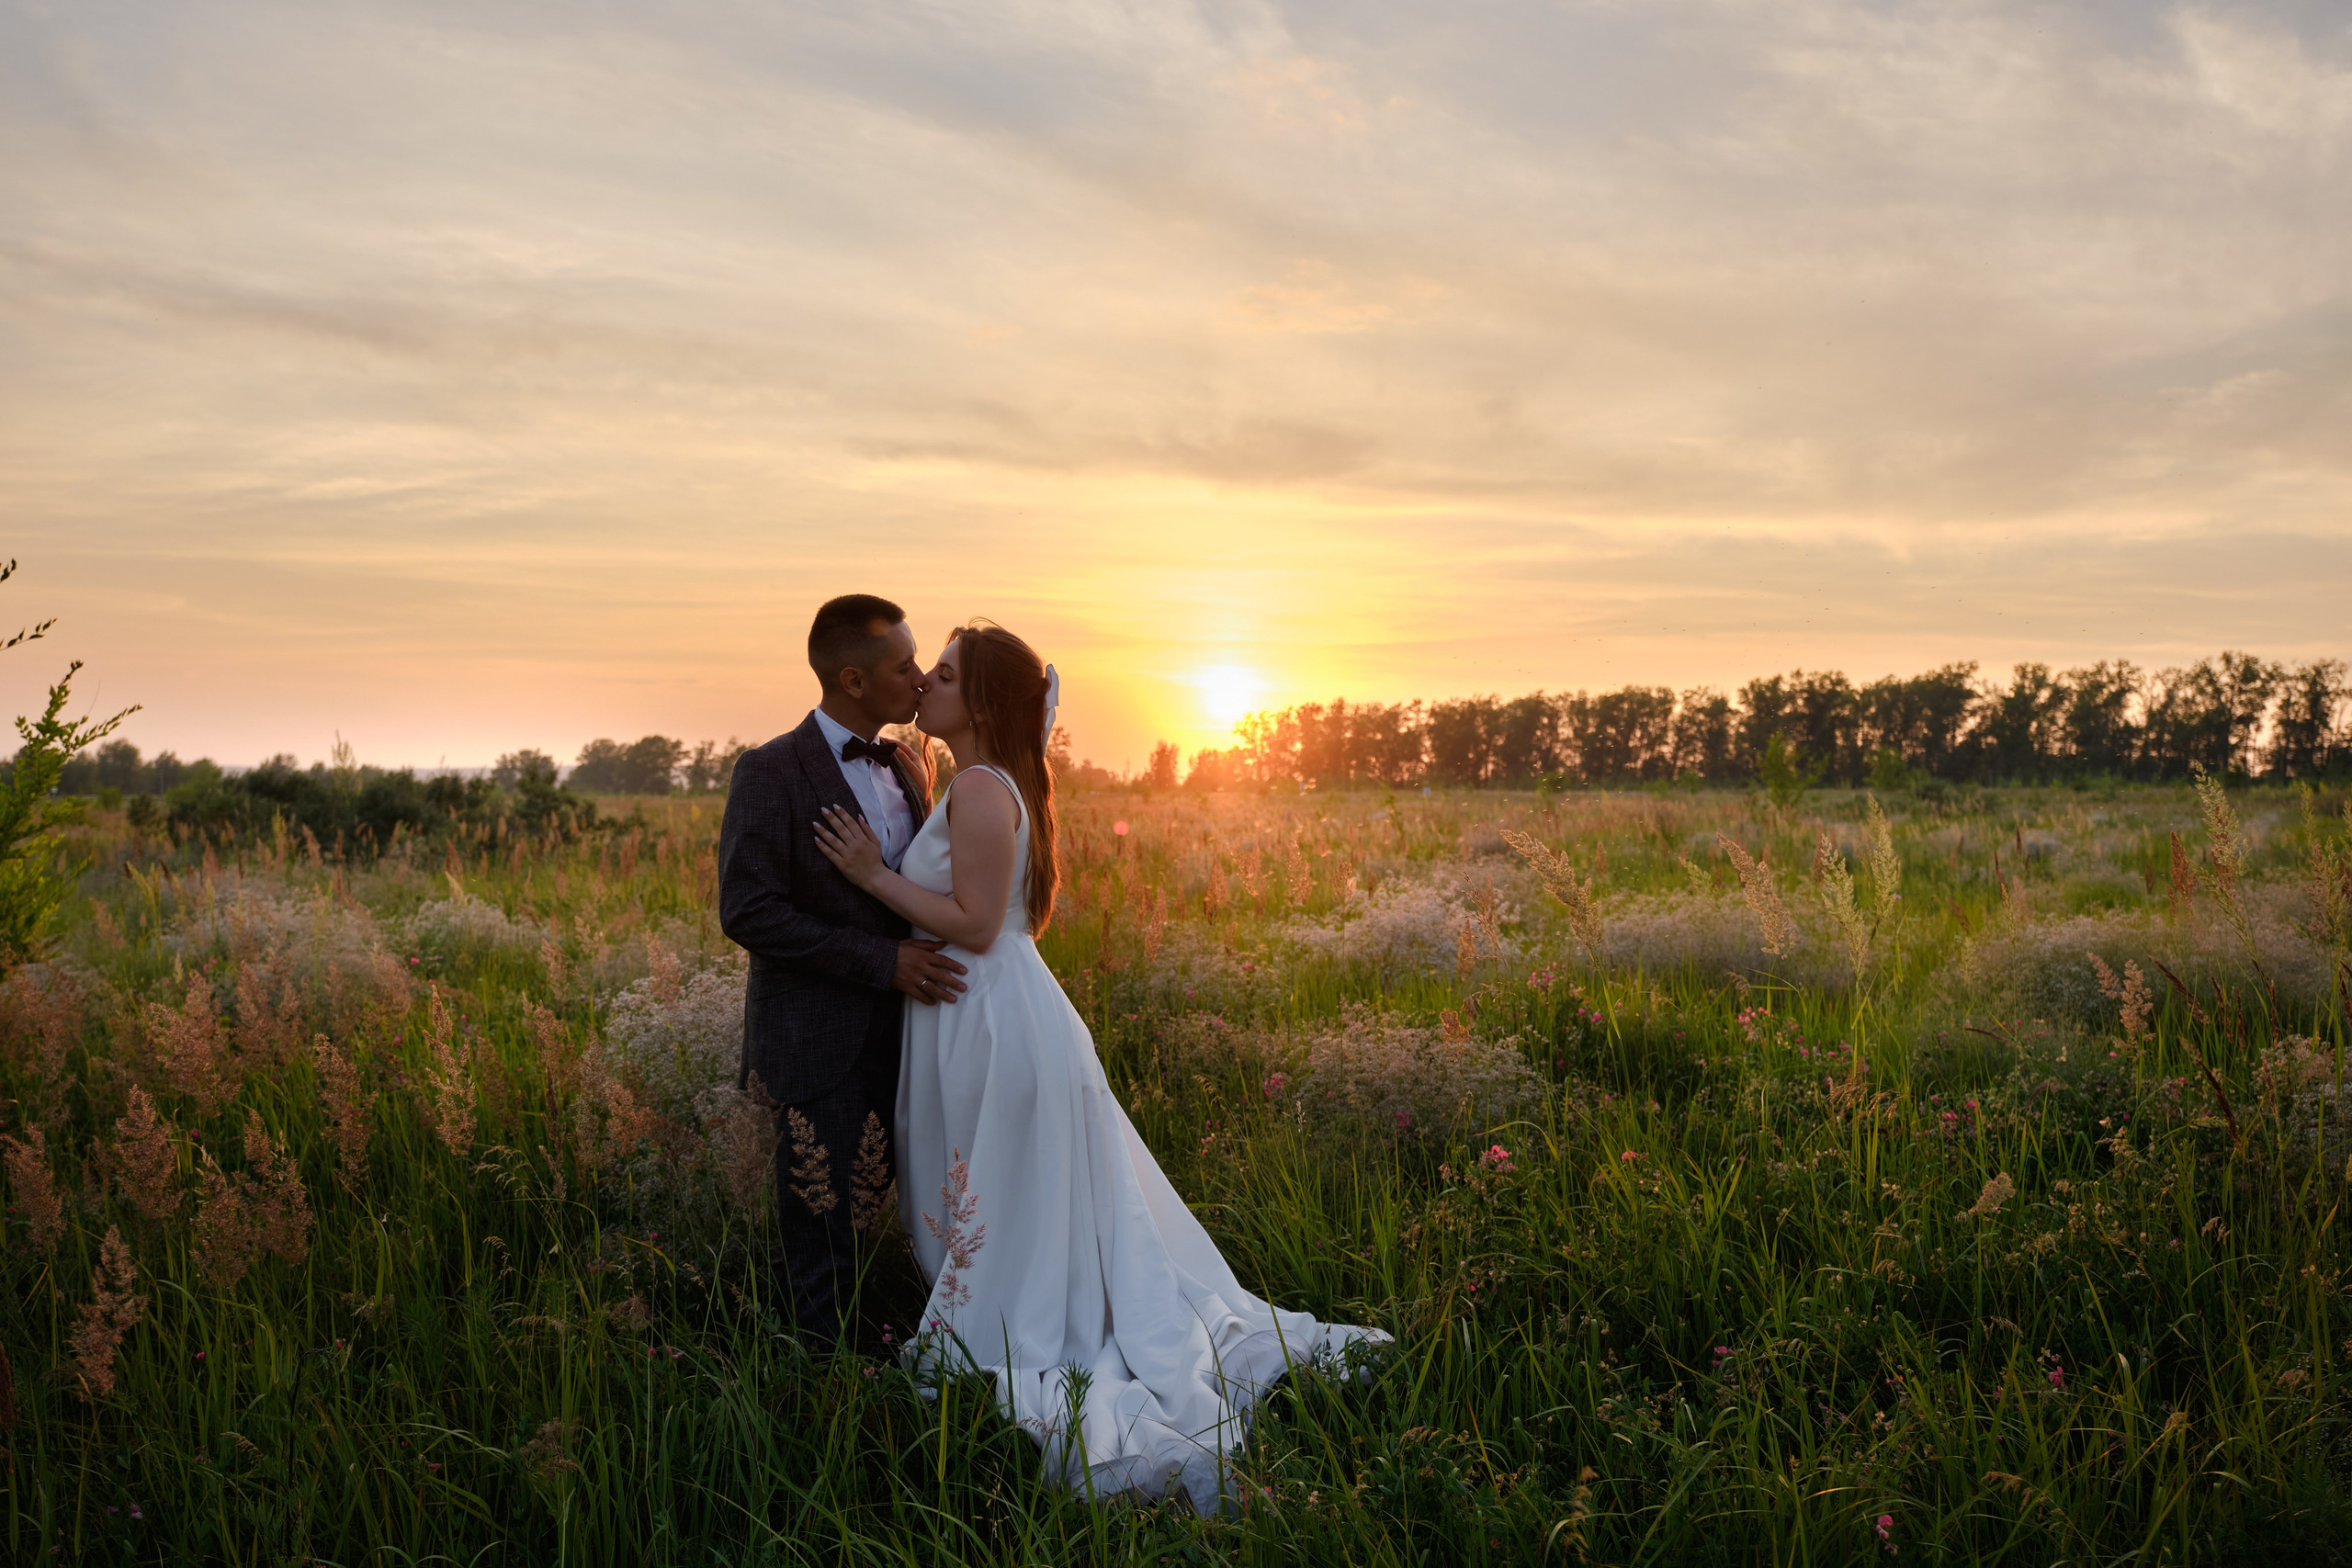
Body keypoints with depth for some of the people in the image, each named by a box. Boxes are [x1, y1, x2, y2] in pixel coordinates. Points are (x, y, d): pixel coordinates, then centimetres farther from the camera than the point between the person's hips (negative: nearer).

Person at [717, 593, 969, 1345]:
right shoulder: (771, 773, -12)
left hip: (896, 1033, 6)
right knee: (820, 1228, 4)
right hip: (818, 1047, -6)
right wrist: (883, 961, -20)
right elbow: (748, 913, -18)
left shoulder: (904, 769, 9)